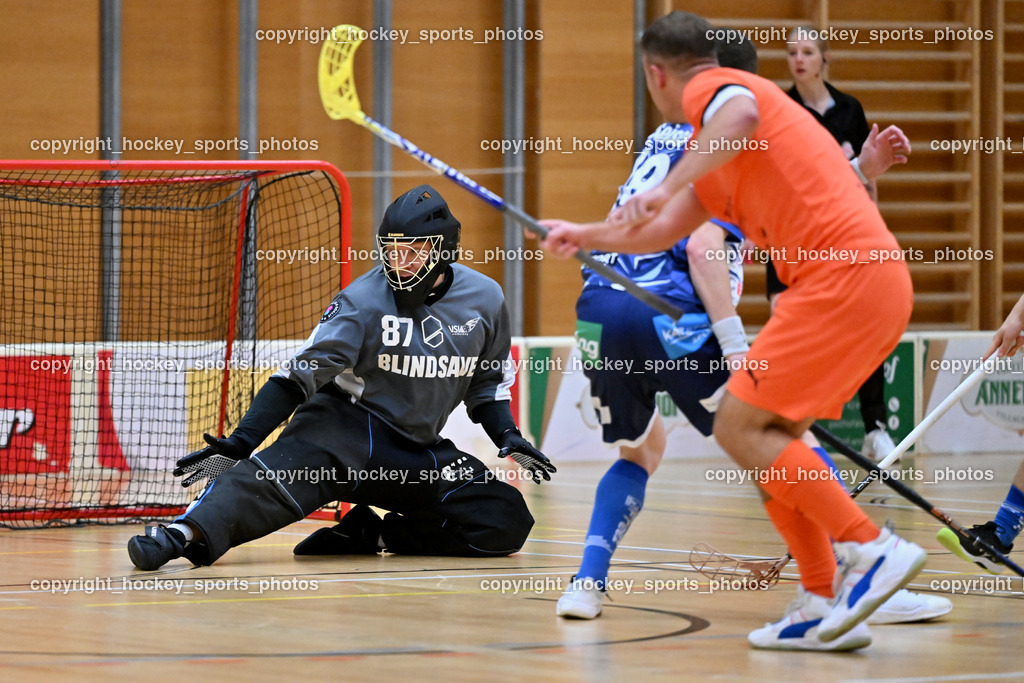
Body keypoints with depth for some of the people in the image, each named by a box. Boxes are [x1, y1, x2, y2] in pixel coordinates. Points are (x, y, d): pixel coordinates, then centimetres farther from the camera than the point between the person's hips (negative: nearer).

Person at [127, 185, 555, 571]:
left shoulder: (484, 299, 0)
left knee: (506, 521, -13)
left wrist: (509, 437, 0)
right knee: (289, 471, -36)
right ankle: (188, 535, -58)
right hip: (348, 424, -5)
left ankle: (379, 535, -7)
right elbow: (298, 377, -17)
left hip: (418, 453, 5)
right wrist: (238, 444, -26)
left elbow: (487, 382, 17)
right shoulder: (363, 300, -12)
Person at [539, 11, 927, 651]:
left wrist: (668, 186, -33)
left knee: (741, 426, -10)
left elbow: (740, 117, -26)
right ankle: (823, 607, 6)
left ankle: (873, 547, -14)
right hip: (878, 283, 9)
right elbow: (665, 232, 39)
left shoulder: (711, 88, 0)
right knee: (769, 434, 11)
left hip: (845, 273, -9)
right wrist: (584, 235, 50)